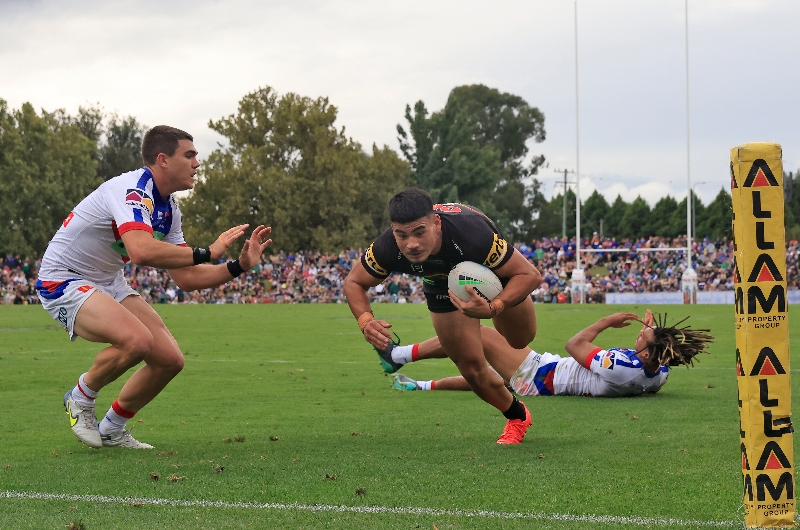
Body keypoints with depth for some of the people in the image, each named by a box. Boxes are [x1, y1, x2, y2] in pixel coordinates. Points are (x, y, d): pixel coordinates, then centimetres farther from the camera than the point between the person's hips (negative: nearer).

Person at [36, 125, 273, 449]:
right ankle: (80, 399, -4)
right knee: (137, 340, -32)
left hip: (108, 282, 9)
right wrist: (208, 253, -35)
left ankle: (111, 429, 19)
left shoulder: (168, 209, 5)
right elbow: (141, 250, -44)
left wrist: (239, 266, -4)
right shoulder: (132, 190, -25)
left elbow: (185, 278, 8)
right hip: (63, 280, -9)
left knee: (170, 359, -1)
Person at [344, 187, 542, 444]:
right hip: (444, 284, 1)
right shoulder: (388, 249, -38)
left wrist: (493, 308, -54)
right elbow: (354, 282, -17)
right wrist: (366, 321, -37)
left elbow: (529, 274, -38)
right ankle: (517, 416, 27)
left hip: (494, 270, -1)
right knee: (471, 366, -2)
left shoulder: (473, 233, -47)